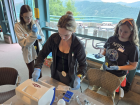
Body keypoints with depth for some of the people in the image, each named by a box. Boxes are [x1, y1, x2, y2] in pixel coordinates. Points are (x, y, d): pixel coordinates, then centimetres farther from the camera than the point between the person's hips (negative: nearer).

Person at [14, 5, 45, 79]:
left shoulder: (35, 23, -4)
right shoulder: (18, 26, -15)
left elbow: (43, 38, 2)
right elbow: (24, 43, -20)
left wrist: (39, 37, -22)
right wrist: (33, 33, -32)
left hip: (38, 51, 4)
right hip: (29, 53, -3)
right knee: (32, 72, 13)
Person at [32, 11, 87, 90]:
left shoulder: (78, 45, -26)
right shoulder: (53, 38, -18)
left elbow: (83, 64, -14)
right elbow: (43, 53, -8)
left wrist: (78, 77, -30)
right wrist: (37, 68, -20)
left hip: (69, 76, -3)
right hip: (55, 73, 3)